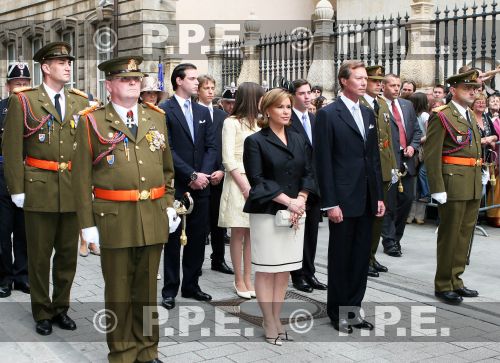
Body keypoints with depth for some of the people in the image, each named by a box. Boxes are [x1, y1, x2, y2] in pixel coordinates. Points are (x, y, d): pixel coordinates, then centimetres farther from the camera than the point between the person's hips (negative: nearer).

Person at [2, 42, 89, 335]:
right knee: (40, 256, 6)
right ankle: (42, 312, 21)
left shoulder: (81, 102, 9)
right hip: (39, 190, -3)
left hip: (74, 190, 3)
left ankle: (61, 308, 26)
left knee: (68, 254, 11)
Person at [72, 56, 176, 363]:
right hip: (114, 219, -3)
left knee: (147, 289, 14)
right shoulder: (92, 121, -1)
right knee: (119, 292, 7)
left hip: (154, 218, 3)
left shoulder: (157, 117, 11)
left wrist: (169, 204, 10)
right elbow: (82, 177, -3)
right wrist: (87, 222, -6)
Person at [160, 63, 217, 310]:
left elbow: (211, 147, 9)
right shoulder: (164, 110, -5)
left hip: (200, 186, 5)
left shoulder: (203, 112, 14)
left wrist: (204, 174, -7)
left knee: (198, 238, 9)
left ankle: (191, 285, 22)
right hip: (175, 186, -5)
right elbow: (167, 149, -12)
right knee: (173, 239, 3)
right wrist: (192, 175, -14)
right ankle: (170, 290, 12)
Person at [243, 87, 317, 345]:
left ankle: (276, 320, 19)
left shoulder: (298, 140, 13)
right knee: (266, 270, 0)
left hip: (294, 213, 5)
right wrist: (288, 201, -16)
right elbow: (257, 181, -11)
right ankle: (269, 324, 10)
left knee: (284, 270, 9)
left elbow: (308, 174, 10)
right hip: (266, 213, -5)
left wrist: (300, 201, -7)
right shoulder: (255, 142, -4)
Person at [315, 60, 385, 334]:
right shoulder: (328, 114, -8)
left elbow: (374, 157, 16)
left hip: (366, 200, 6)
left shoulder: (368, 114, 13)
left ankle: (353, 309, 23)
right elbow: (323, 162, -11)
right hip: (343, 200, -6)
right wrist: (330, 203, -15)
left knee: (361, 257, 11)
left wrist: (379, 196, 11)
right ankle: (337, 313, 19)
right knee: (340, 258, 5)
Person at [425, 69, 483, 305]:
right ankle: (443, 285, 12)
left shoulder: (471, 117, 17)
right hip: (453, 183, -8)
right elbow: (431, 156, -14)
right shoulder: (441, 117, -8)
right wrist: (438, 189, -18)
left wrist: (478, 184, 16)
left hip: (473, 186, 8)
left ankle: (455, 280, 24)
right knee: (449, 235, 0)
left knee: (465, 234, 13)